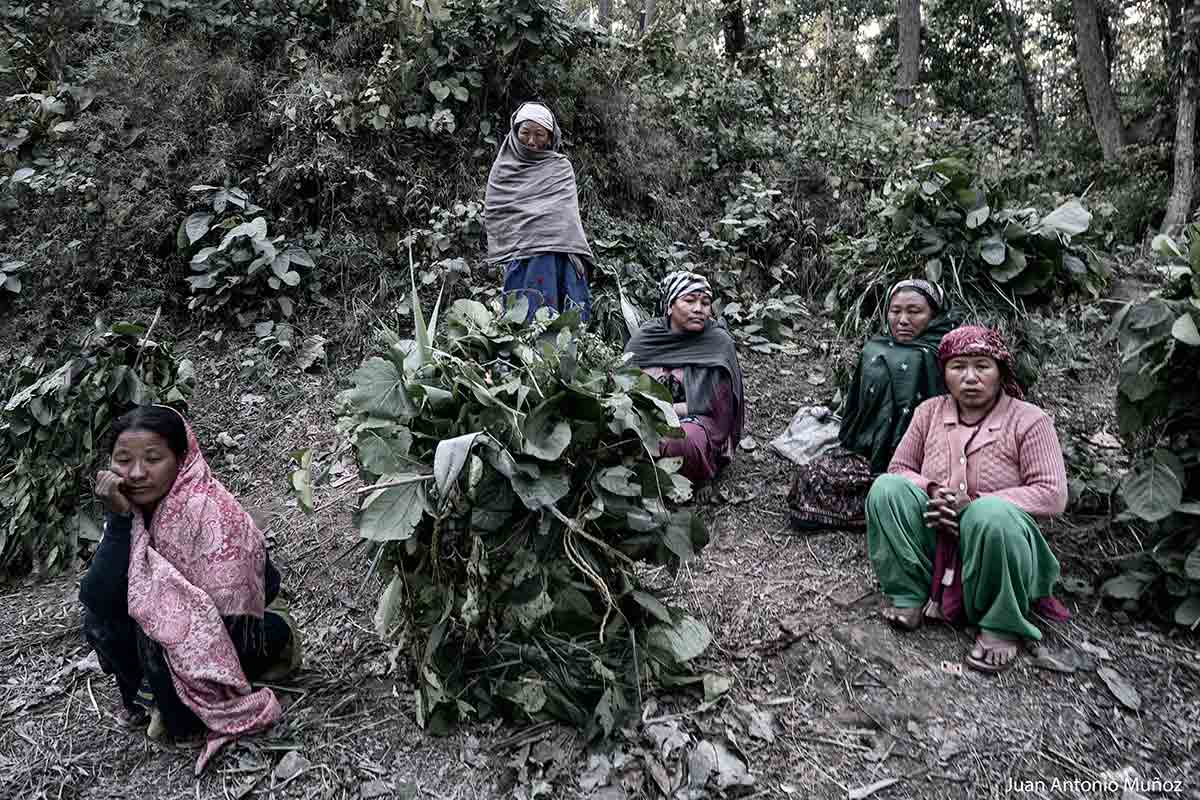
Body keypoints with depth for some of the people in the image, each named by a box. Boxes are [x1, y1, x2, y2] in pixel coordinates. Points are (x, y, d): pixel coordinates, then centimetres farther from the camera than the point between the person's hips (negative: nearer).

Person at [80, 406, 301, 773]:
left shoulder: (210, 511, -31)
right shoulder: (131, 505, -12)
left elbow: (223, 620, -30)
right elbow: (95, 596, -23)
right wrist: (118, 517, -31)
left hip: (234, 627, -6)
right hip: (178, 612, 6)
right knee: (98, 618, -14)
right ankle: (148, 698, 8)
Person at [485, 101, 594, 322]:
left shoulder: (562, 167, 16)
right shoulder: (502, 168, 16)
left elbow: (566, 213, 8)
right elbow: (493, 214, 14)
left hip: (561, 252, 1)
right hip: (521, 257, -1)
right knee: (528, 321, -14)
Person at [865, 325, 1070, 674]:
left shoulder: (1029, 420, -8)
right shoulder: (929, 411, 3)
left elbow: (1052, 494, -15)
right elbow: (899, 468, 6)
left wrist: (975, 502, -22)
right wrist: (931, 492, -17)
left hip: (991, 542, -3)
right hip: (933, 538, 3)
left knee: (993, 513, -37)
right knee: (887, 487, -21)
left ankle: (1002, 626, -16)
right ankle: (909, 594, -13)